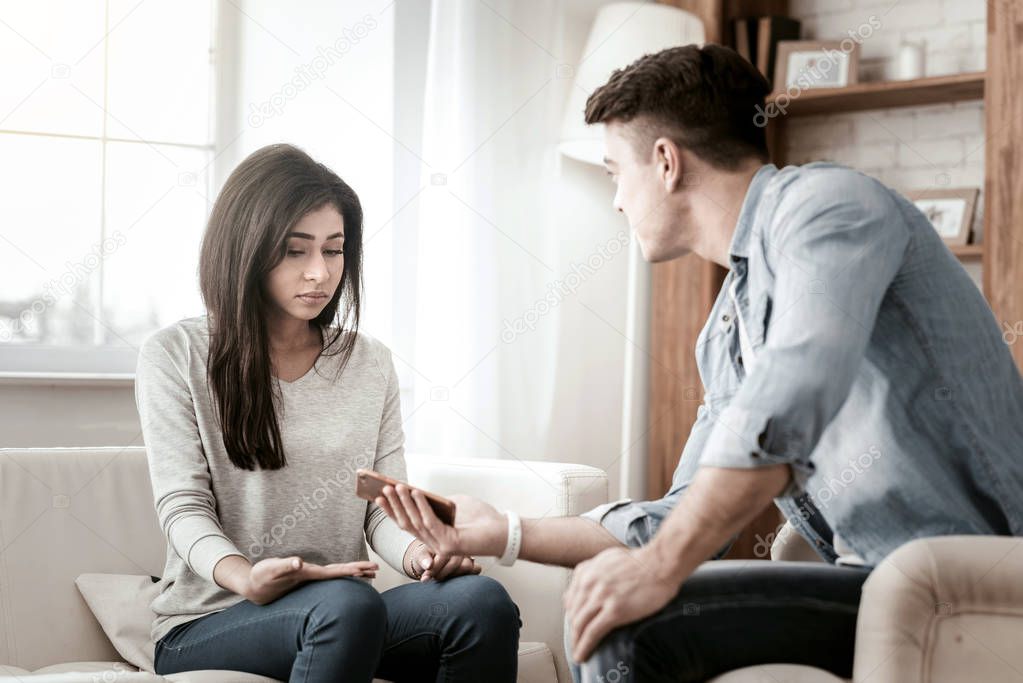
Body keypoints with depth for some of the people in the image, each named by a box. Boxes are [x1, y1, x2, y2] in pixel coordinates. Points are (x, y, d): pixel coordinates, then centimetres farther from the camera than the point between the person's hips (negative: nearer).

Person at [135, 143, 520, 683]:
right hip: (206, 624, -3)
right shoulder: (175, 356, 2)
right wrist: (244, 577, -29)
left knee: (483, 601, -27)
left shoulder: (371, 364, 13)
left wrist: (420, 553, -18)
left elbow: (383, 507, 7)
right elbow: (183, 507, -7)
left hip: (343, 614, 4)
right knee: (347, 603, -37)